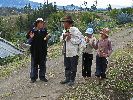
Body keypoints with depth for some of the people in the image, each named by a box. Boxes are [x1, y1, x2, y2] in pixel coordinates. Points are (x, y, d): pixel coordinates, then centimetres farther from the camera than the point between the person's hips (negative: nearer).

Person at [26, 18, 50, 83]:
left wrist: (46, 38, -11)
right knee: (34, 65, 5)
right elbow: (29, 42, -5)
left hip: (43, 51, 3)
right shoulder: (32, 31, -7)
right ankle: (33, 77, 15)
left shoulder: (44, 31, 1)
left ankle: (42, 76, 24)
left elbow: (46, 41, 10)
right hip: (34, 51, -3)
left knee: (43, 64, 11)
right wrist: (31, 38, -24)